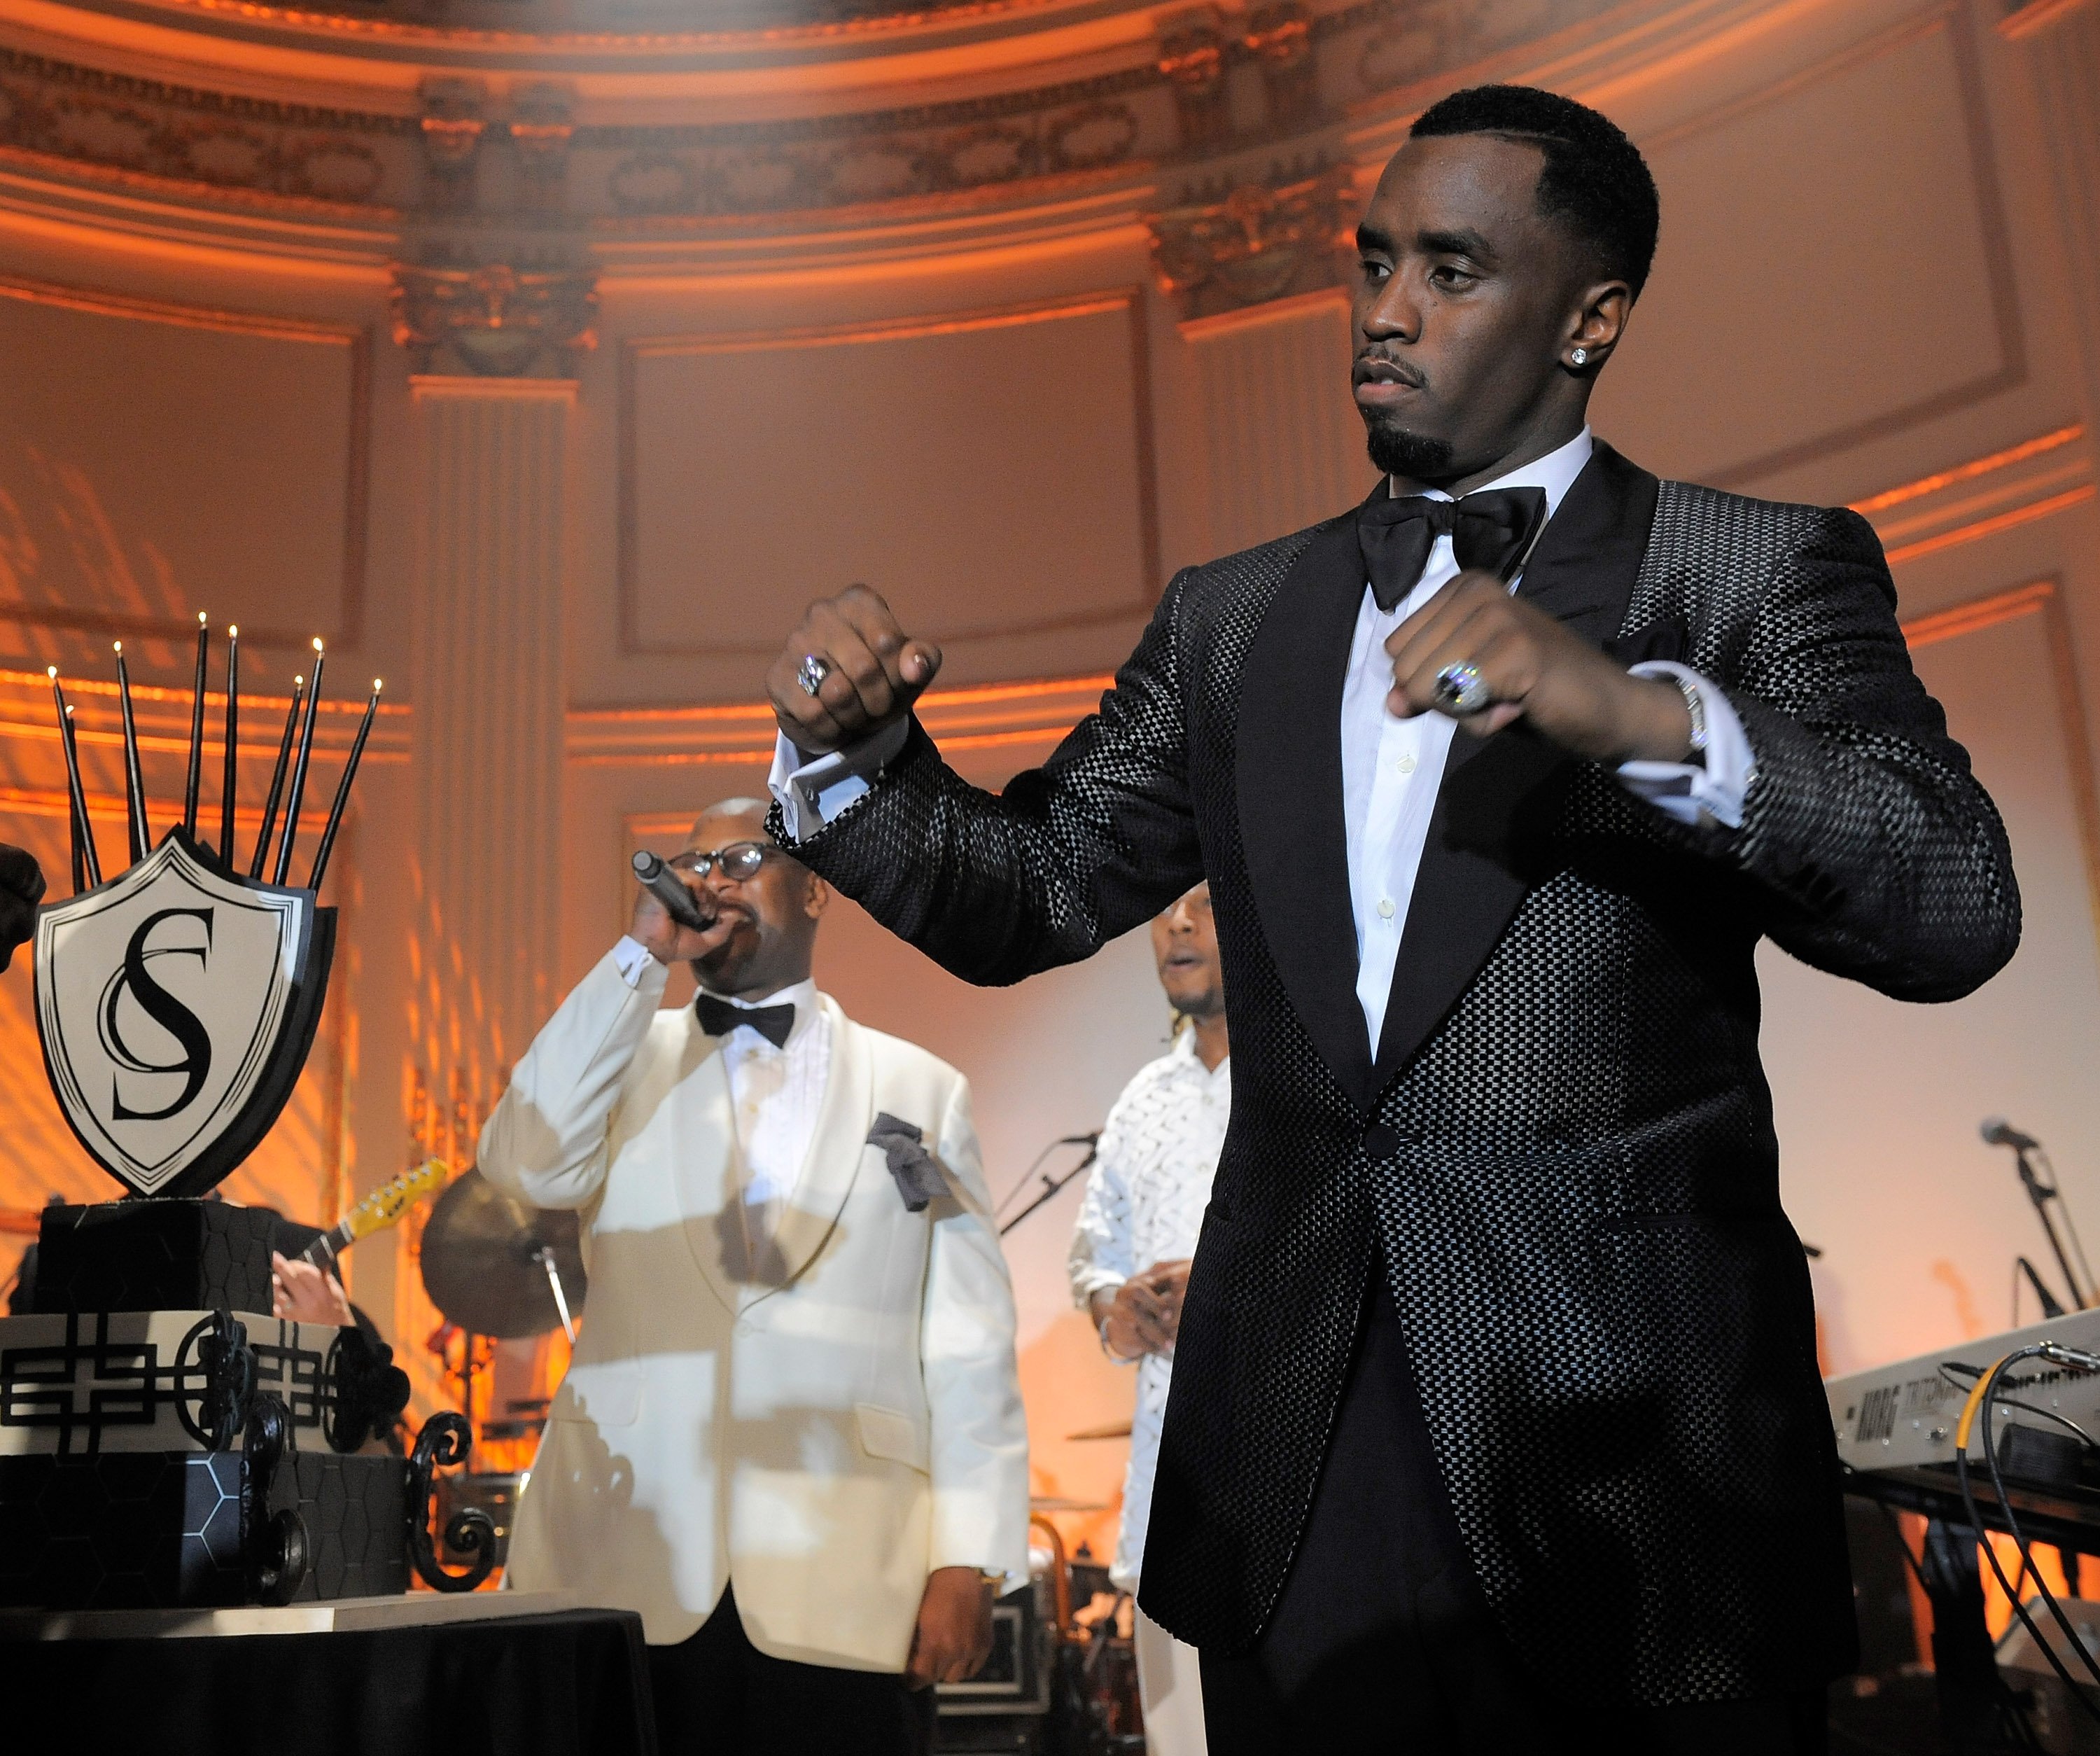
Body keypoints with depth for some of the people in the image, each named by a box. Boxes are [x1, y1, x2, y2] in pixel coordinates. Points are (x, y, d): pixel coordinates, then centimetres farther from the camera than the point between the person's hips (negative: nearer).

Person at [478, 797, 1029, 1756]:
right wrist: (641, 955, -9)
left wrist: (967, 1561, -3)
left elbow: (969, 1343, 4)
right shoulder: (629, 1053, 11)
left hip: (841, 1585, 0)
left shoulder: (921, 1090, 9)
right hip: (631, 1575, 1)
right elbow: (525, 1165, -9)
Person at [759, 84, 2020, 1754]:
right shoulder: (1232, 617, 12)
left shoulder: (1764, 573, -1)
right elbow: (1032, 892, 10)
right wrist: (860, 751, -9)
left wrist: (1648, 717, -31)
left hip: (1630, 1448, -3)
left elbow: (1960, 905, -15)